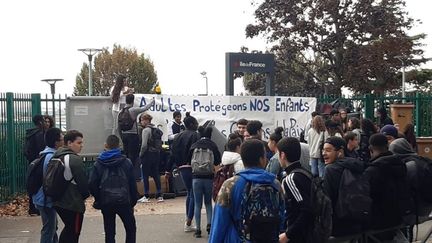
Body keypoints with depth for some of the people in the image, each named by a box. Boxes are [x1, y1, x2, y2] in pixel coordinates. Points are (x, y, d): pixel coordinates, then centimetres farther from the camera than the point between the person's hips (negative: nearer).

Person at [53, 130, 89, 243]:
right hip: (73, 204, -9)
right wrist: (85, 195, 2)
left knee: (68, 228, 23)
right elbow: (83, 182, -17)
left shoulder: (57, 157, 10)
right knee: (73, 233, 2)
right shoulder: (75, 159, -18)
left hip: (58, 201, 9)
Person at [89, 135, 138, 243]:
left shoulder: (98, 163, 0)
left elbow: (92, 184, -4)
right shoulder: (126, 162, -2)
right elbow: (132, 184, -2)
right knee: (131, 229, 14)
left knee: (109, 232, 10)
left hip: (106, 203, 1)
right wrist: (133, 200, 8)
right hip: (124, 201, -1)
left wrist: (99, 199, 9)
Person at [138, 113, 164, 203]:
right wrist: (158, 151, 14)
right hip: (156, 154, 7)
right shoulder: (157, 129, 10)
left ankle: (146, 196, 4)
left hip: (148, 154, -7)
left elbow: (144, 145, -17)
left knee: (145, 176, 1)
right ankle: (159, 195, 10)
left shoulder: (146, 130, -13)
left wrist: (141, 154, -5)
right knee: (156, 175, 10)